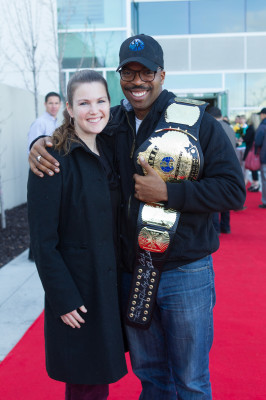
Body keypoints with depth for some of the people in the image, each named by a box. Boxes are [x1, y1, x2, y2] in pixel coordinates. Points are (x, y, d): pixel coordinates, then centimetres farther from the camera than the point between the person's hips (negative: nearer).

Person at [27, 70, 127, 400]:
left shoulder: (109, 150, 5)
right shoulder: (53, 159, -16)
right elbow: (43, 239, -16)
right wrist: (63, 298, -16)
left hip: (110, 281, 7)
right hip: (77, 286, -6)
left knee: (101, 371, 19)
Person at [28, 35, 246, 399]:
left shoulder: (197, 121, -9)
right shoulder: (110, 123, 3)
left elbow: (233, 190, -13)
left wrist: (167, 191, -22)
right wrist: (40, 143, -5)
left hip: (186, 273, -3)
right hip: (130, 273, 4)